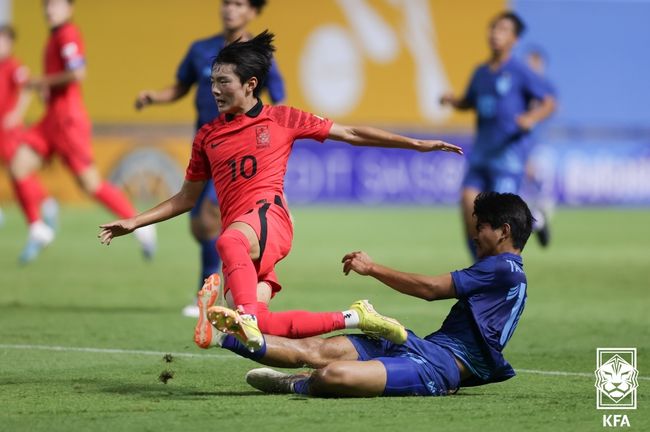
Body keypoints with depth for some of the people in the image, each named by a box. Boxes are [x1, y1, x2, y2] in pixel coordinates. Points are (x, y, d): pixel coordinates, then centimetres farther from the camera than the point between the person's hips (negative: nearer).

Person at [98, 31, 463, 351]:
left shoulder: (282, 119, 9)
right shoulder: (208, 136, 19)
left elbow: (351, 134, 14)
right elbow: (187, 198, 27)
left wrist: (417, 144, 10)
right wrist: (135, 222, 18)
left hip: (269, 217, -4)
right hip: (241, 237, 4)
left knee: (230, 241, -40)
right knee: (260, 324, -16)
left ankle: (246, 318, -57)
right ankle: (350, 319, 0)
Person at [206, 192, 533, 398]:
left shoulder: (504, 269, -8)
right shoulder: (501, 271, 24)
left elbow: (430, 289, -8)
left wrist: (372, 268, 1)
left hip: (441, 363, -10)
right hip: (427, 346, 10)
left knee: (332, 375, -28)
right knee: (312, 350, 0)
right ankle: (228, 335, -3)